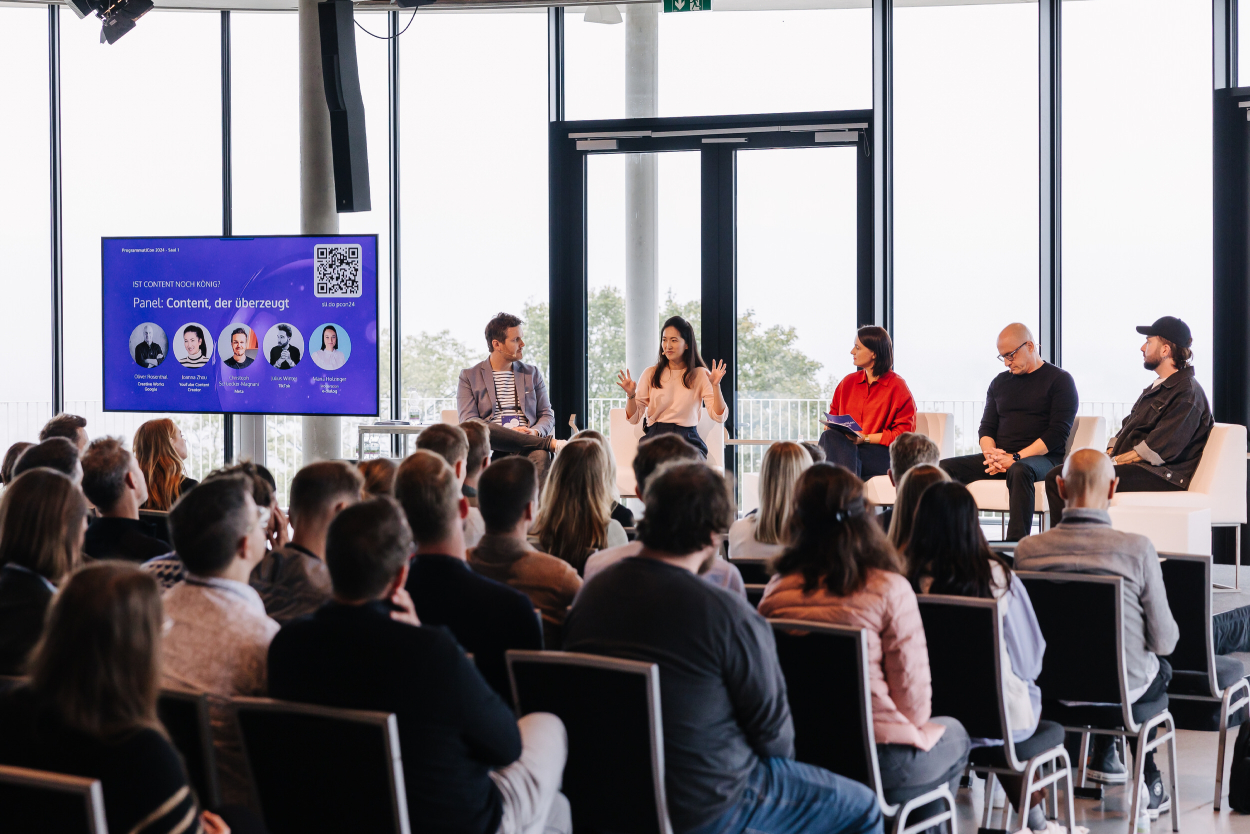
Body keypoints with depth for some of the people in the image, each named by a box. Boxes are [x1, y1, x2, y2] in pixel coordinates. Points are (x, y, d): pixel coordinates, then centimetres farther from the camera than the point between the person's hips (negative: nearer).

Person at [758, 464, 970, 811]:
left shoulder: (777, 590, -3)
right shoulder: (889, 589, -14)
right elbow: (914, 698, -11)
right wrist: (912, 726, 11)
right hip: (877, 759, -4)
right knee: (953, 734, 29)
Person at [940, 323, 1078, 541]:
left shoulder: (1059, 379, 1)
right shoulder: (1000, 382, 21)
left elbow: (1057, 433, -9)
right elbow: (986, 427, 17)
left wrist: (1016, 457, -17)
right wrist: (991, 453, -7)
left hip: (1042, 458, -6)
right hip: (1001, 457, 6)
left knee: (1020, 470, -41)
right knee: (945, 468, -16)